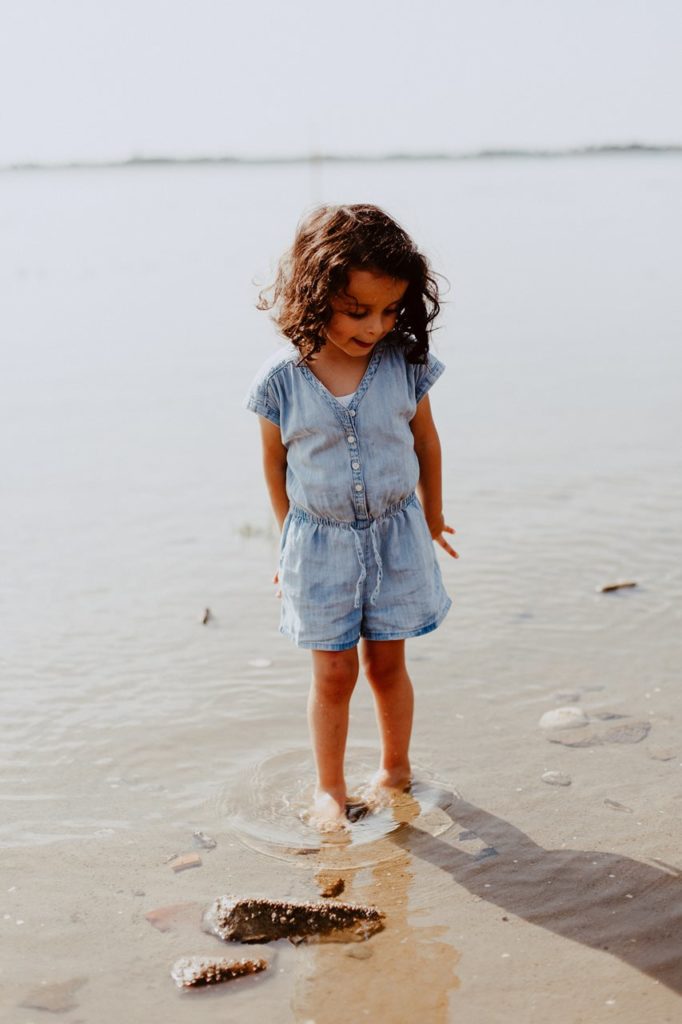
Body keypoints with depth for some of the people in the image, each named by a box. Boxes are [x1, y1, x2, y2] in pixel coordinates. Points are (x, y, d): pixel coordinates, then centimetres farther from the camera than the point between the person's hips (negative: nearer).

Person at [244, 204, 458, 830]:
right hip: (320, 544, -1)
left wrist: (431, 517, 16)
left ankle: (395, 768, 35)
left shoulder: (403, 365, -11)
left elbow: (426, 442, 5)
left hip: (395, 535, 1)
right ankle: (330, 787, 26)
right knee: (333, 674, 8)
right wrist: (292, 536, 12)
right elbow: (275, 463, 1)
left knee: (387, 663, 13)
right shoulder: (281, 381, -15)